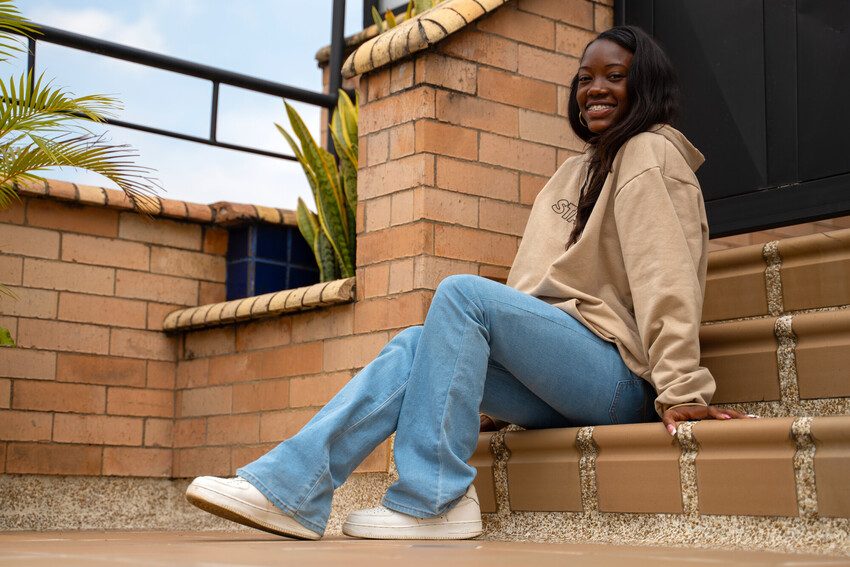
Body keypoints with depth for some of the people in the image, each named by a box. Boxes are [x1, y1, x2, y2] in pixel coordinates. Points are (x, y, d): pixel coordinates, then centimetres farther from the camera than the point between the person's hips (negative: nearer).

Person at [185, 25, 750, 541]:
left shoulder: (649, 153, 0)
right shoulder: (584, 168, 27)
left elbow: (666, 277, -14)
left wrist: (683, 389, -22)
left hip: (619, 375, -8)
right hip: (559, 374, 8)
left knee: (462, 291, -25)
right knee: (417, 345, -11)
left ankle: (434, 499, -26)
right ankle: (293, 488, -21)